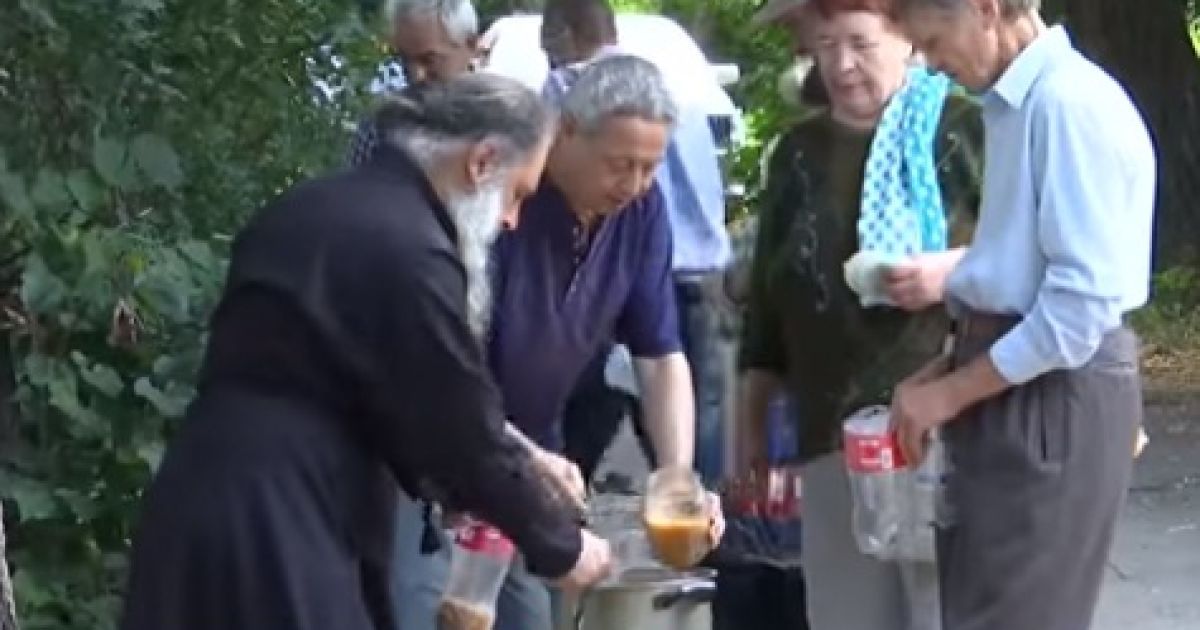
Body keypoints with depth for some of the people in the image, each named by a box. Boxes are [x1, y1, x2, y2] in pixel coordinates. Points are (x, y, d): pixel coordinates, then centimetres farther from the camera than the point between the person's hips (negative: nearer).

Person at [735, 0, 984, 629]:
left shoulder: (964, 128, -1)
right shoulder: (798, 152, 15)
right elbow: (768, 297, 20)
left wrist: (954, 269, -18)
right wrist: (751, 422, 19)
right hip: (834, 432, 5)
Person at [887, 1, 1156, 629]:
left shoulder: (1072, 105, -19)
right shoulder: (1013, 105, 11)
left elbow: (1085, 300, -22)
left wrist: (951, 393, -15)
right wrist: (947, 369, 5)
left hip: (1054, 397, -9)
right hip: (1009, 388, 9)